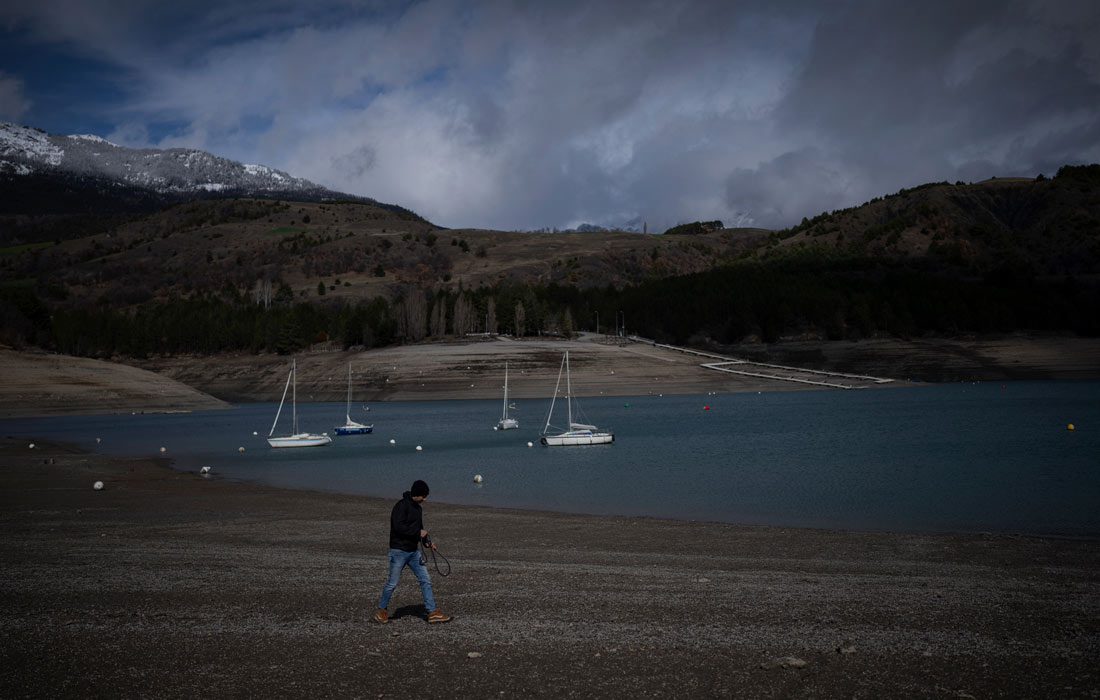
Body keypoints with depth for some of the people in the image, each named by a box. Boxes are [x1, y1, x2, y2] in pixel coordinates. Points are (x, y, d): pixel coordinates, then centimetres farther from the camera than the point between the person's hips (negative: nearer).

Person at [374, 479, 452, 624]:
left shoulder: (417, 508, 11)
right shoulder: (401, 506, -17)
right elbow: (399, 527, -27)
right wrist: (418, 533, -20)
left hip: (413, 552, 8)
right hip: (398, 551, -8)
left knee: (425, 580, 4)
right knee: (392, 583, 2)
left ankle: (433, 612, 6)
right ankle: (380, 610, 21)